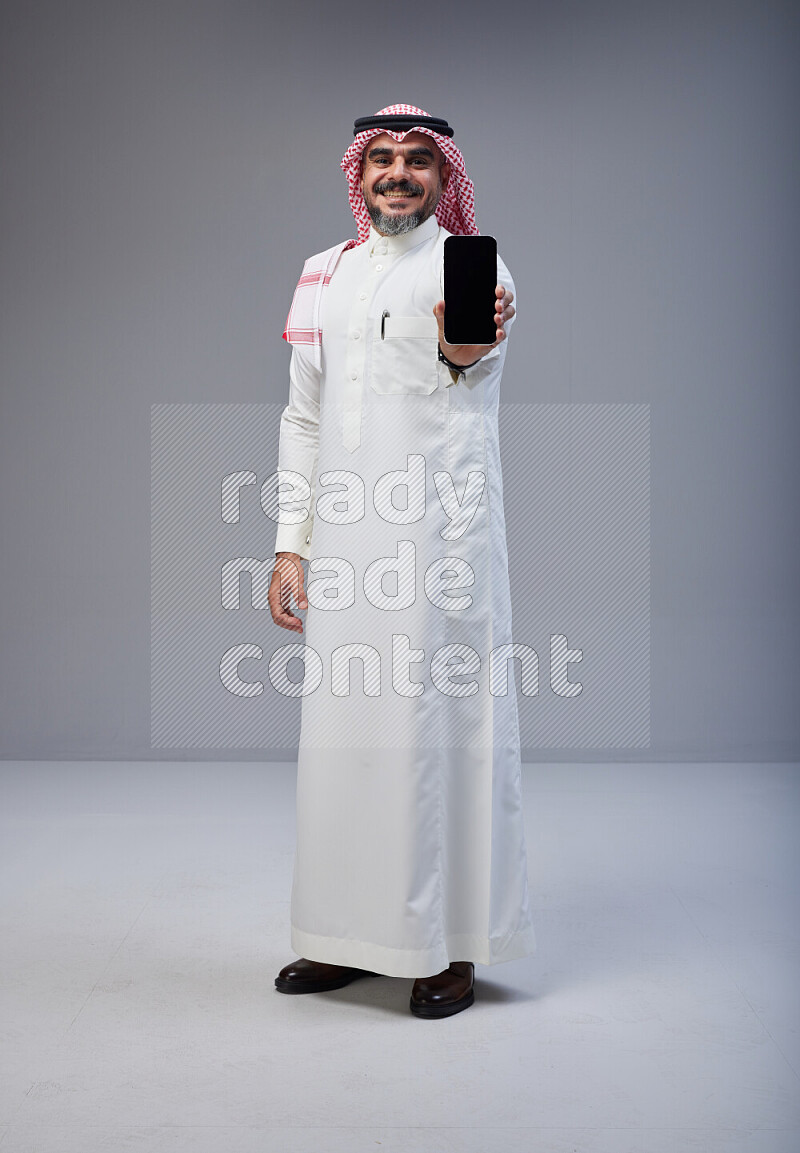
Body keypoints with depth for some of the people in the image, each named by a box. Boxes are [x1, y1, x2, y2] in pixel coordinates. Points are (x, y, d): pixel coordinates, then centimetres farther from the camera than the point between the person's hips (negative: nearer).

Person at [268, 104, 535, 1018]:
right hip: (344, 539, 5)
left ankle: (451, 947, 9)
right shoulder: (324, 274, 16)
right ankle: (346, 938, 20)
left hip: (442, 533, -4)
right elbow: (304, 417, 16)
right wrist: (290, 546, 8)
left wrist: (463, 347, -49)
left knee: (442, 725, -3)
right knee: (341, 728, 7)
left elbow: (485, 345, -24)